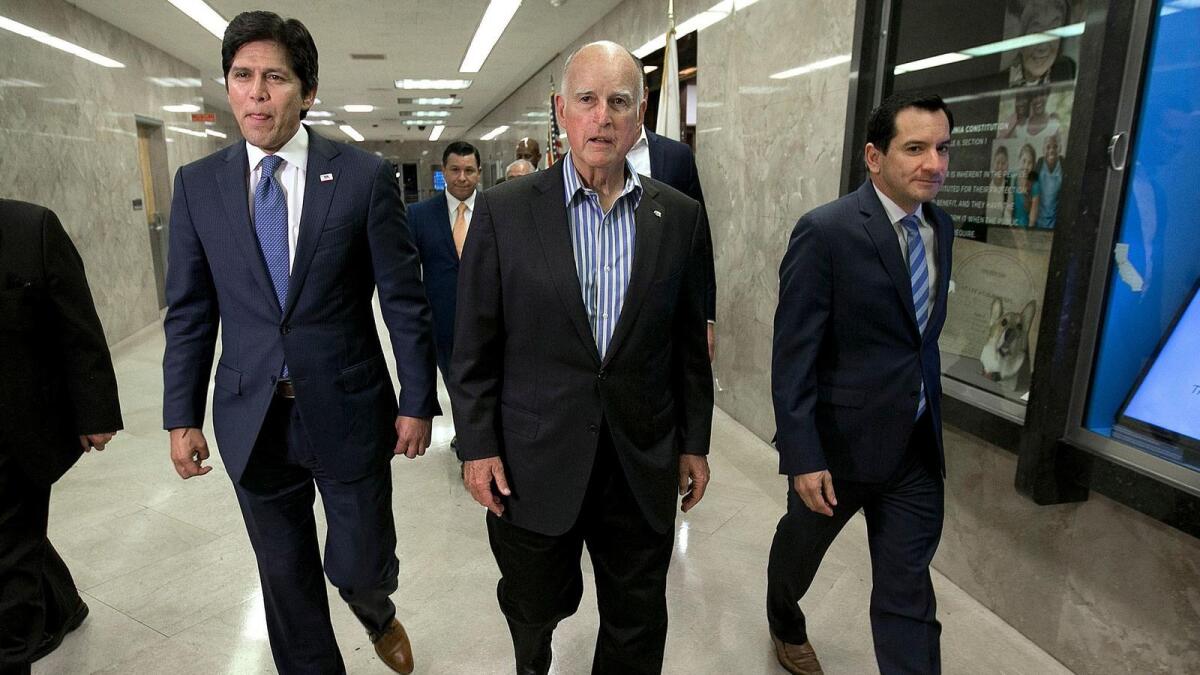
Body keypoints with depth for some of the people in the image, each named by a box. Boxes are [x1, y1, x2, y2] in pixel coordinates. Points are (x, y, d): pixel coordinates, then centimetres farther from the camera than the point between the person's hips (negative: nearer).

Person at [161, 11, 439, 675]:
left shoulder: (365, 176, -7)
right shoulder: (197, 184, 2)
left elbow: (405, 300, -5)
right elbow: (189, 313, 6)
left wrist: (417, 401, -5)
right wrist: (181, 416, 5)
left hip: (348, 411, -2)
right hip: (251, 419, 3)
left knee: (363, 565, 11)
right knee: (285, 579, 16)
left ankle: (378, 615, 47)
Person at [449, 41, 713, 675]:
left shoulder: (680, 217, 0)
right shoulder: (505, 209, -6)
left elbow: (689, 342, 5)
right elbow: (475, 344, -3)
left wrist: (694, 443, 8)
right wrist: (477, 445, -5)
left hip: (644, 464, 1)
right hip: (532, 464, -1)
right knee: (535, 608, 22)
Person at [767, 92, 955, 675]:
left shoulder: (940, 228, 4)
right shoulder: (825, 232, -18)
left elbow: (922, 334, 12)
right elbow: (792, 355, -19)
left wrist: (930, 419, 14)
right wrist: (802, 457, -21)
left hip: (917, 447, 5)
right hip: (840, 440, -4)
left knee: (908, 594, 8)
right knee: (800, 548, 22)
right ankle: (785, 626, 54)